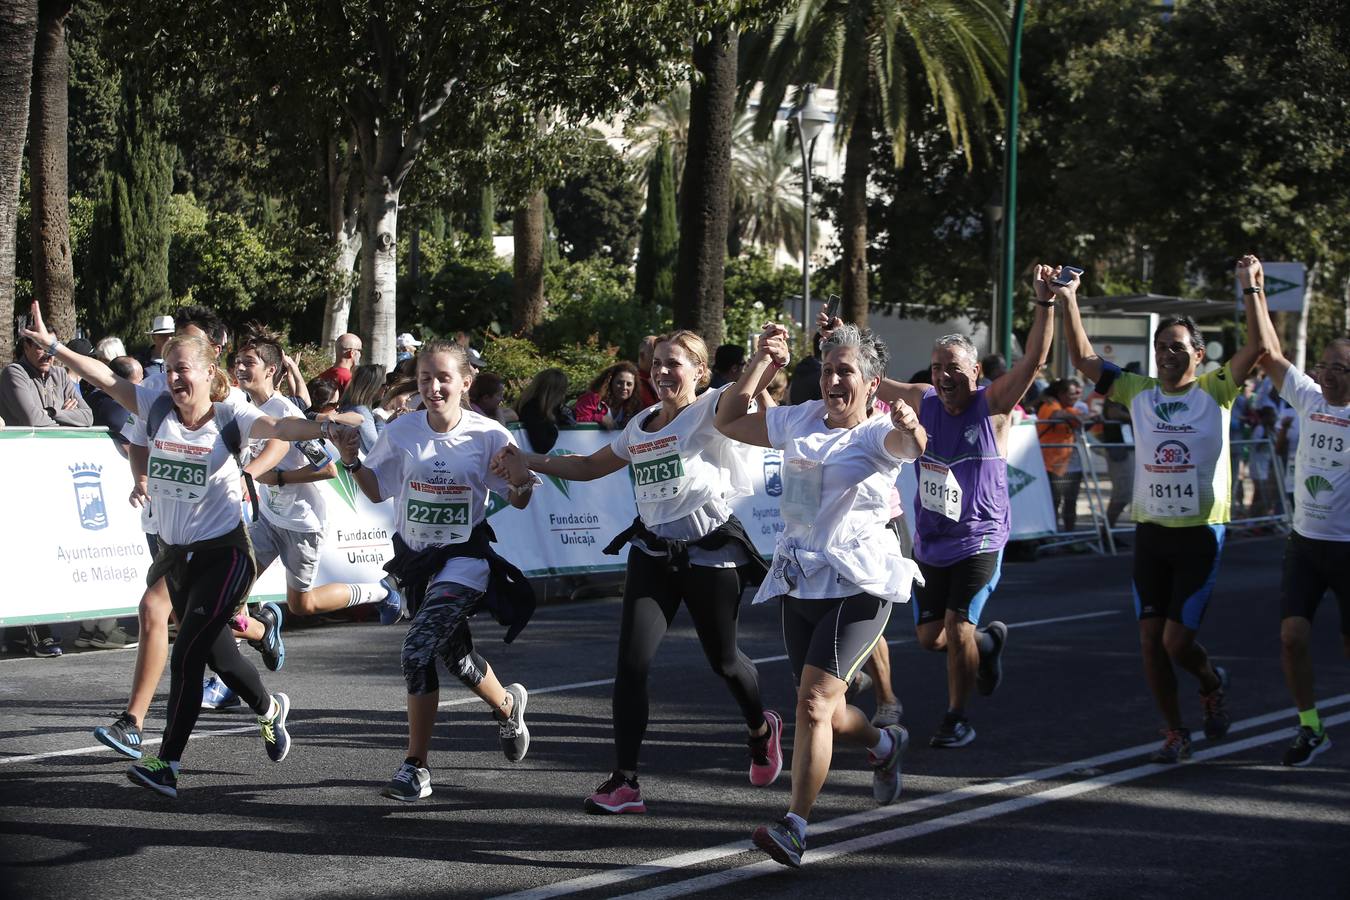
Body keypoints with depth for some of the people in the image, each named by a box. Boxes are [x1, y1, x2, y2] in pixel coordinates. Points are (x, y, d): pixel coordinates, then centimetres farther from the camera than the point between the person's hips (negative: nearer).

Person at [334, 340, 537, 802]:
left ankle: (416, 766, -8)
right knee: (454, 653, 18)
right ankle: (507, 704, 51)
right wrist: (351, 461, -11)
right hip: (415, 556, 5)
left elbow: (517, 500, -1)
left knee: (418, 651, -20)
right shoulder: (402, 430, -5)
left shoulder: (488, 434, -12)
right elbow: (376, 491, 6)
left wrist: (522, 484, -23)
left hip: (464, 557, -5)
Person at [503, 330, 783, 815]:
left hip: (711, 553, -4)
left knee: (723, 660, 12)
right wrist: (530, 461, 15)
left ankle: (761, 728, 45)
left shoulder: (711, 408, -6)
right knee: (631, 663, -10)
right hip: (653, 553, 5)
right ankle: (624, 781, -7)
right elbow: (588, 467, 25)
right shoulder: (640, 425, 12)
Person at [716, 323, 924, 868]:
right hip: (798, 581, 6)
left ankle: (794, 828, -17)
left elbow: (909, 445, -31)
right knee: (827, 714, 14)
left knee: (814, 702, -19)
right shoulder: (800, 420, 10)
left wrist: (910, 429, -55)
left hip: (858, 584, -6)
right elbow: (729, 422, 16)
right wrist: (761, 364, 5)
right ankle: (884, 746, 47)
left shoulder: (877, 433, -8)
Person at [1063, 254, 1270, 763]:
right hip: (1150, 531, 4)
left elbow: (1258, 347, -16)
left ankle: (1212, 683, 27)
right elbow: (1083, 360, 4)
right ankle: (1175, 733, 19)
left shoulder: (1215, 391, -3)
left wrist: (1251, 288, -19)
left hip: (1200, 533, -4)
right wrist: (1068, 302, -3)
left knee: (1177, 641, -7)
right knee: (1150, 640, 3)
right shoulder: (1138, 392, 5)